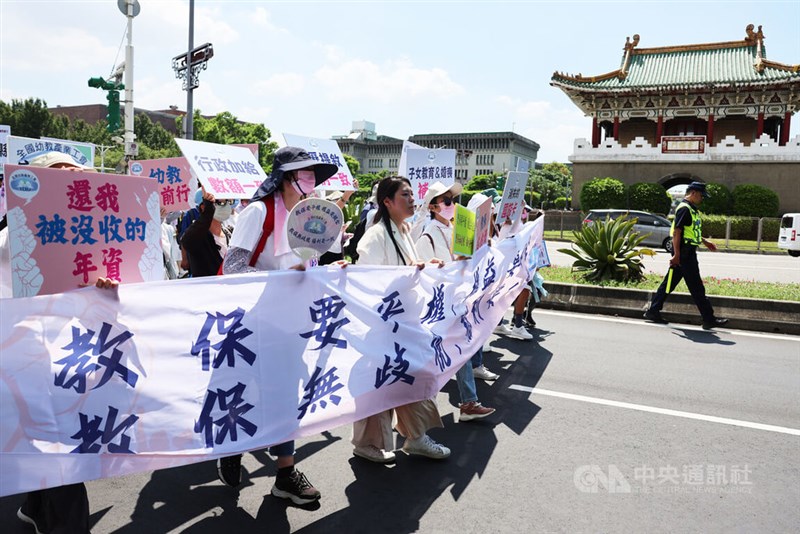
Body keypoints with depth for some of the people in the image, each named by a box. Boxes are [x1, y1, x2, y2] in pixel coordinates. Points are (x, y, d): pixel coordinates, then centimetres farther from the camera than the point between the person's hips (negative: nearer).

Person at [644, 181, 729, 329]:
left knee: (670, 282, 12)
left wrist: (705, 241, 28)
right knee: (696, 287, -4)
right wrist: (676, 254, -24)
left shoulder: (692, 210, 19)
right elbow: (677, 232, -20)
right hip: (684, 252, -11)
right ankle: (709, 319, 2)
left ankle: (653, 311, 16)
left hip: (688, 253, 11)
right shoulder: (684, 209, -14)